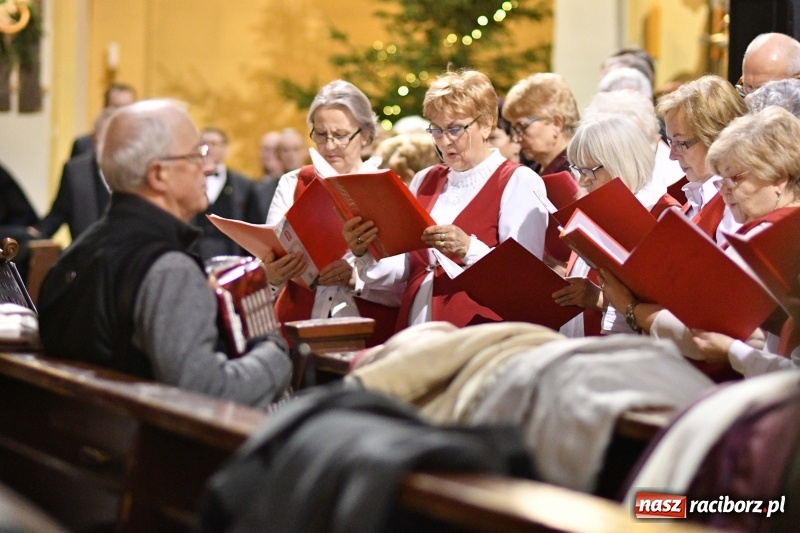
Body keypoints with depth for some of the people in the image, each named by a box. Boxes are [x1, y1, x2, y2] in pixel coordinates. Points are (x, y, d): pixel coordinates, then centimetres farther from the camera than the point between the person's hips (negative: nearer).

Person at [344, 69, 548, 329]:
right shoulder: (425, 181, 19)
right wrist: (366, 253, -3)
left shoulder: (520, 183, 2)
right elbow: (403, 270, 15)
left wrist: (468, 249, -22)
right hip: (416, 325, 4)